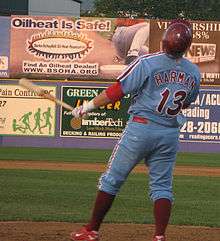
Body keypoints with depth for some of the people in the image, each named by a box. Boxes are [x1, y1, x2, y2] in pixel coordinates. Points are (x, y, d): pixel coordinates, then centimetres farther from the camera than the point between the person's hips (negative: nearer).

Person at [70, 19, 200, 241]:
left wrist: (88, 106, -2)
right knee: (162, 187, 9)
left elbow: (117, 91, -11)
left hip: (141, 128, -4)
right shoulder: (194, 72, 2)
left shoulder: (147, 63, -13)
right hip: (171, 134, 4)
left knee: (112, 179, 8)